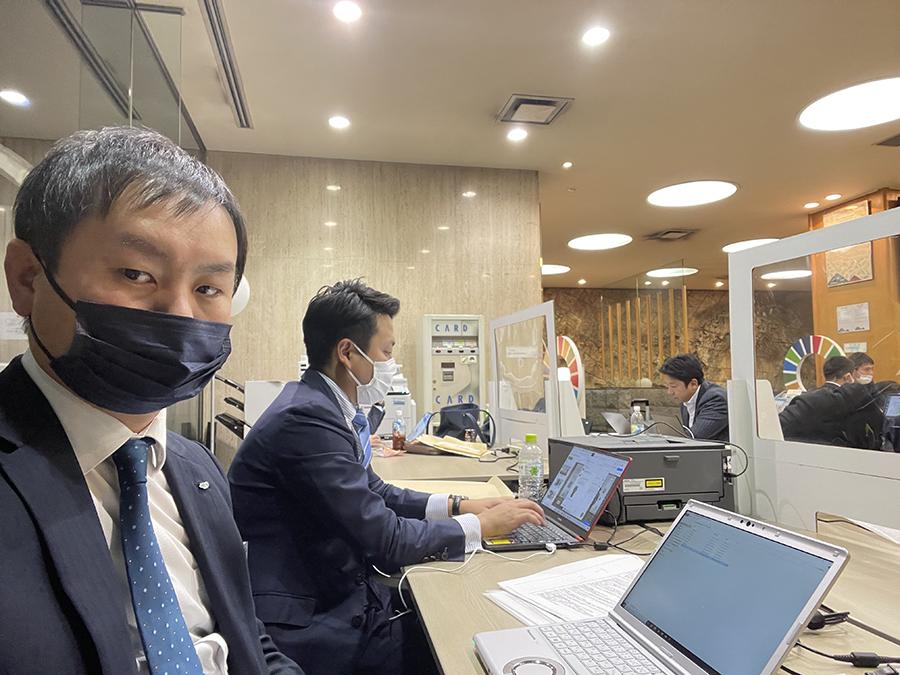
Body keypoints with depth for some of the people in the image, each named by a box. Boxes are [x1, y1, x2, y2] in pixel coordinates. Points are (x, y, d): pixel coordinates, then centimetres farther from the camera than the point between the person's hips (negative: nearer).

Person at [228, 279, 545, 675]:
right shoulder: (307, 418, -25)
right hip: (309, 628, -8)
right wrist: (481, 526, -11)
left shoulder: (322, 406, 4)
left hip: (335, 594, 8)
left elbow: (376, 494, 14)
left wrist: (458, 505, 4)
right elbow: (385, 541, -23)